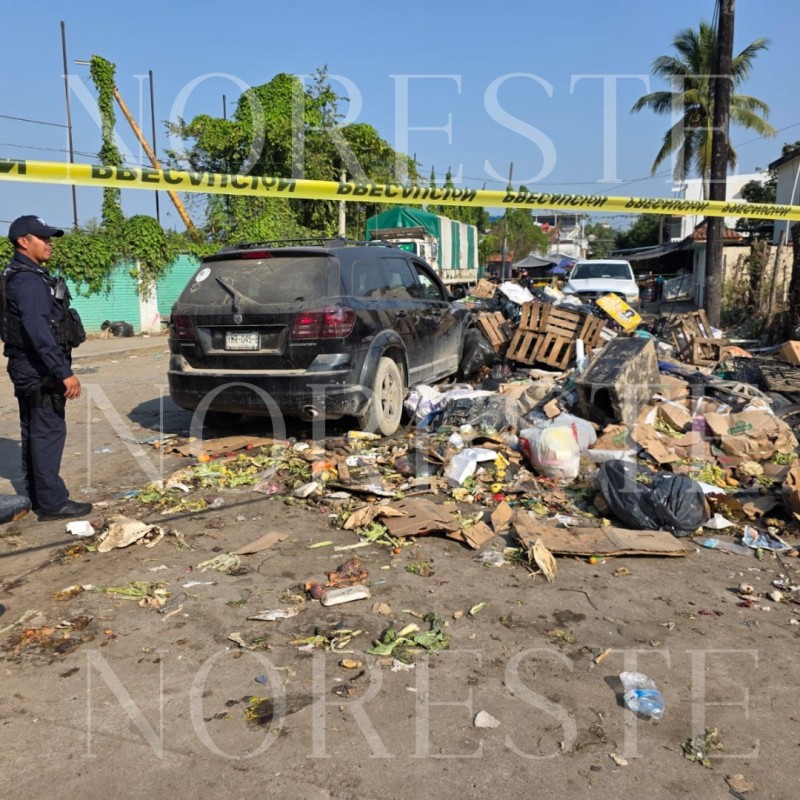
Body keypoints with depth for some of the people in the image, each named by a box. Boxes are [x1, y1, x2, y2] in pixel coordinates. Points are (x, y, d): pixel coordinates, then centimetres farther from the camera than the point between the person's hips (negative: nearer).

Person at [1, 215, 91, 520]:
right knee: (48, 433, -6)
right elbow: (39, 332, -26)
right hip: (40, 371, -10)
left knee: (34, 434, 14)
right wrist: (64, 372, -27)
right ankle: (52, 503, -1)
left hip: (29, 369, 11)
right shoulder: (28, 280, -17)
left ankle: (39, 497, 24)